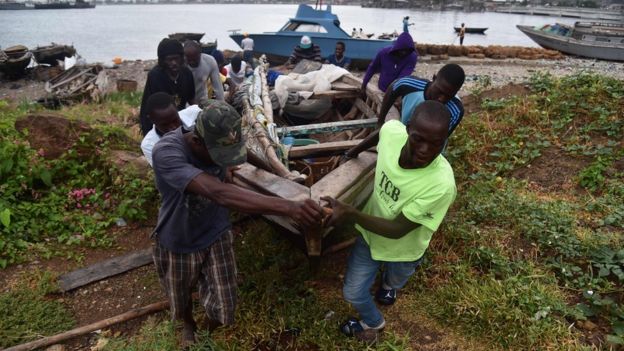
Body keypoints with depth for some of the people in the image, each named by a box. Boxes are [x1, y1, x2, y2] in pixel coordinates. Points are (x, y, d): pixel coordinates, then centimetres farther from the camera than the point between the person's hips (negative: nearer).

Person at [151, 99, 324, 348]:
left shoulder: (220, 139, -21)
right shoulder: (166, 152, -39)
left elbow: (250, 155, 5)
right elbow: (219, 193, -53)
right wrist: (288, 207, -61)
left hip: (215, 235, 3)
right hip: (178, 242, -2)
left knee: (223, 307, 6)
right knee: (180, 299, 25)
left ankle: (210, 332, 44)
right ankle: (187, 324, 62)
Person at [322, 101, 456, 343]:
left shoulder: (442, 184, -42)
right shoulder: (391, 131, -31)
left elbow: (397, 230, -34)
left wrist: (350, 213, -45)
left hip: (402, 249, -3)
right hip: (370, 235, 3)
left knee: (394, 283, 32)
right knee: (352, 293, 20)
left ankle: (388, 282, 71)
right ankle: (373, 323, 54)